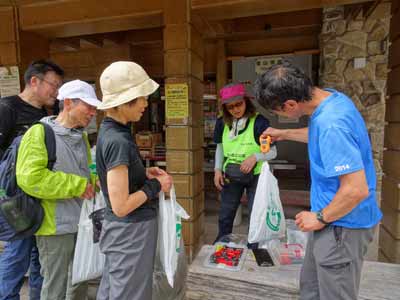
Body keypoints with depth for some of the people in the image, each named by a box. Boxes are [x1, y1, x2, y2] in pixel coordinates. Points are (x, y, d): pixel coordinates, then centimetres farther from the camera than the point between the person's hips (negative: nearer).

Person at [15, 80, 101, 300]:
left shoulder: (81, 137, 11)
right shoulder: (40, 133, -13)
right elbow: (29, 178, -24)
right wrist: (77, 185, -20)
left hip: (82, 222, 7)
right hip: (56, 226, -7)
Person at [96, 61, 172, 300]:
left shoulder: (110, 130, 2)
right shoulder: (118, 141, -26)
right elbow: (121, 206, -25)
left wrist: (144, 173, 3)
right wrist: (155, 186, -13)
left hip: (125, 229, 9)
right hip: (131, 231, -9)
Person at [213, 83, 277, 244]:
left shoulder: (259, 122, -17)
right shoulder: (222, 123, -4)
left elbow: (272, 152, -13)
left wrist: (255, 157, -31)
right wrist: (218, 169, 0)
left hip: (255, 176, -3)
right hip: (230, 175, 4)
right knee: (225, 216, 16)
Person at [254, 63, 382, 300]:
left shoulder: (330, 124, -31)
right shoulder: (331, 97, -1)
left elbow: (357, 189, -30)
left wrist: (320, 218, -16)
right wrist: (284, 134, 19)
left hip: (342, 225, -9)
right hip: (334, 221, 9)